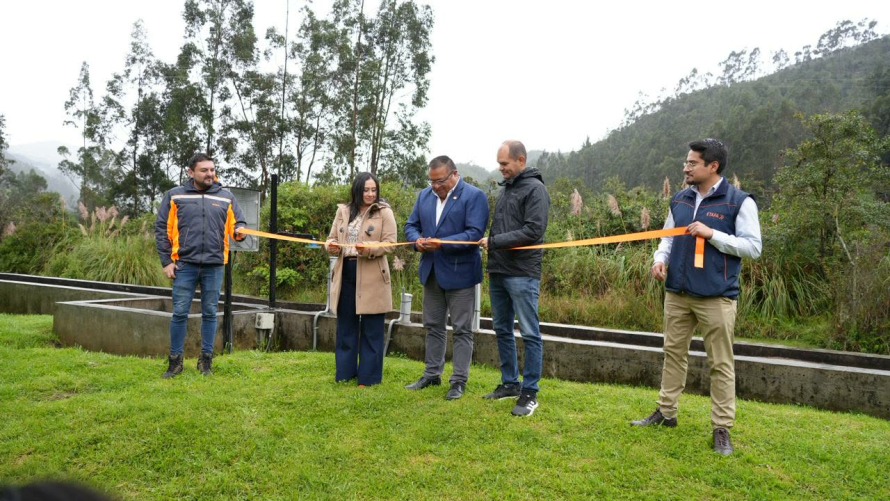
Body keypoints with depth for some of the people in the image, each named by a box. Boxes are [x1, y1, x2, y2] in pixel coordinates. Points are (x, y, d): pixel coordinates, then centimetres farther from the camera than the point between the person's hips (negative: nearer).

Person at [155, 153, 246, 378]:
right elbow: (162, 230, 4)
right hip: (185, 265, -1)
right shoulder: (175, 196, 3)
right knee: (180, 313, 3)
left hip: (214, 266, 1)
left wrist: (239, 231, -16)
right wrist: (166, 261, -2)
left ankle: (206, 359, 19)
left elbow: (238, 222, 10)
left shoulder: (226, 197, 6)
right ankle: (175, 361, 16)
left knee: (210, 313, 8)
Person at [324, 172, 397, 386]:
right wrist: (332, 246, -10)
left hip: (372, 276, -4)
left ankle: (368, 376, 15)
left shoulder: (384, 212, -2)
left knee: (371, 329, 3)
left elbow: (390, 243, -9)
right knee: (345, 326, 13)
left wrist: (368, 249, -25)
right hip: (345, 273, 5)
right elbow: (332, 238, 13)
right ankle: (345, 373, 26)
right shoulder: (343, 211, 11)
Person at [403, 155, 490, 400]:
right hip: (431, 271, 7)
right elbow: (411, 225, 12)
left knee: (461, 330, 3)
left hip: (459, 272, -6)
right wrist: (417, 240, -11)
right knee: (433, 326, 16)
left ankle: (459, 381, 12)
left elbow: (475, 233, -19)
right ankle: (432, 374, 28)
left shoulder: (474, 196, -12)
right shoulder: (424, 195, 9)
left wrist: (442, 243, -26)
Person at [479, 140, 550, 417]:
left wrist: (494, 241, -15)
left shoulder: (534, 188, -8)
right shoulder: (506, 188, 16)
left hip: (522, 274, -8)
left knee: (529, 334, -1)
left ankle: (529, 392, 7)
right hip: (498, 272, 9)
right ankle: (510, 383, 26)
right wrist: (490, 244, 6)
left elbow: (534, 231, -17)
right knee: (502, 329, 14)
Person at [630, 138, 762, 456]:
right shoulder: (679, 199, 9)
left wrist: (711, 234, -18)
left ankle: (722, 428, 14)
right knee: (673, 352, 14)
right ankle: (666, 412, 28)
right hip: (677, 293, 5)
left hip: (716, 297, -5)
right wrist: (661, 259, -4)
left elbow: (753, 247, -9)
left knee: (721, 364, 3)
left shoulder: (739, 202, -7)